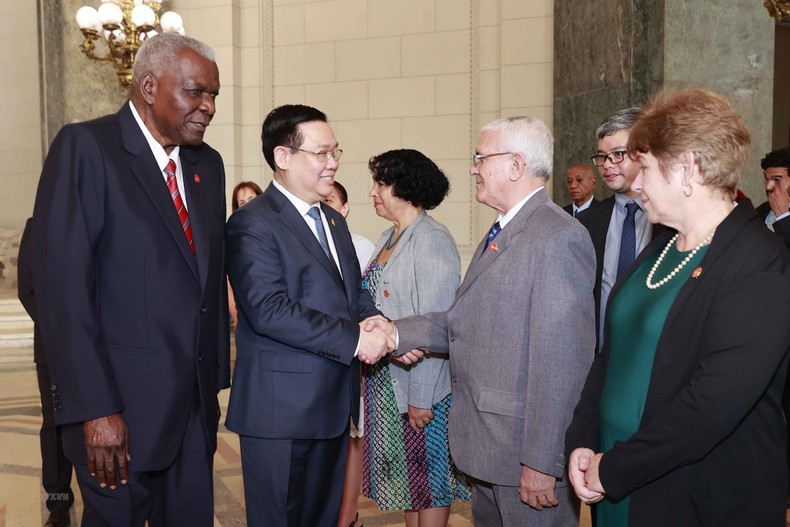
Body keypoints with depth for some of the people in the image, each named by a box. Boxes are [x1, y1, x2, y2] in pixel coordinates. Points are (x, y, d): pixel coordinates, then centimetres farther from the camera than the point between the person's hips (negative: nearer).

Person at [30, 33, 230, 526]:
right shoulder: (85, 147, -10)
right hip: (121, 405, -6)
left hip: (196, 402, 6)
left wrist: (216, 382, 11)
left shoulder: (208, 164, 10)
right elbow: (62, 286, -16)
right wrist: (95, 409, -19)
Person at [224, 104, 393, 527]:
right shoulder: (252, 224, -13)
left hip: (334, 404, 8)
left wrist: (386, 331, -5)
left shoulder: (333, 221, 15)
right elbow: (268, 311, -24)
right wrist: (354, 338, -22)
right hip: (282, 409, -8)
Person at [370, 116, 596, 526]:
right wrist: (399, 332, -1)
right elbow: (467, 323, 11)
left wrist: (542, 462, -22)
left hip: (526, 448, -9)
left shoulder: (558, 238, -19)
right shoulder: (500, 234, 13)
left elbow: (562, 360, -23)